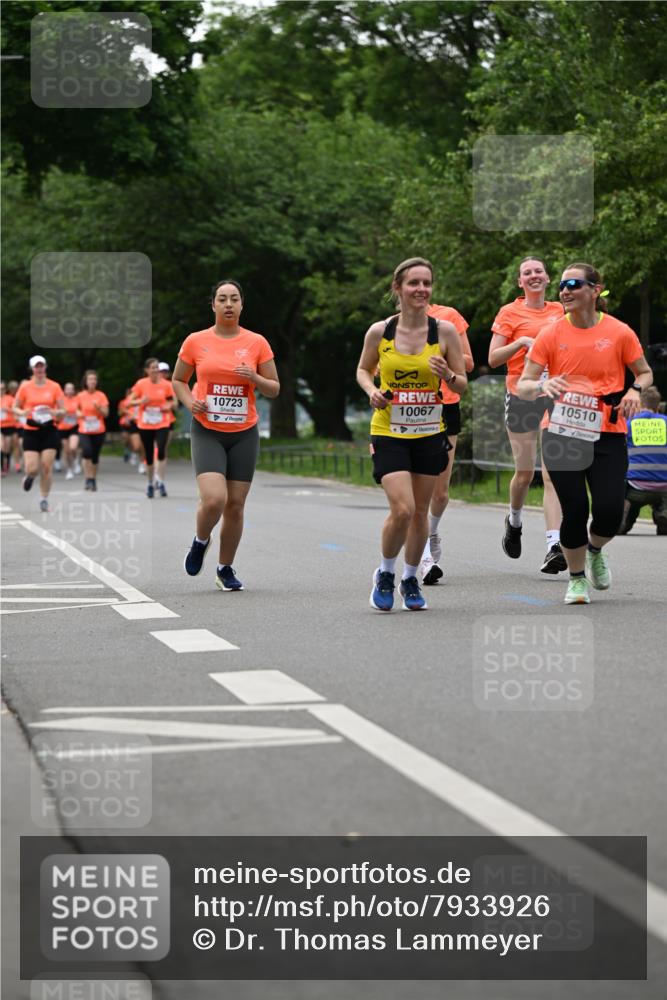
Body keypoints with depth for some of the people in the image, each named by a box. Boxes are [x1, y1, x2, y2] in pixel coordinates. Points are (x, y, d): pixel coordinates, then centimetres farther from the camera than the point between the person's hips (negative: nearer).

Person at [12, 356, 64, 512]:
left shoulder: (54, 387, 1)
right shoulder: (25, 387, 1)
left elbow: (62, 410, 3)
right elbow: (15, 408, 8)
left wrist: (54, 412, -19)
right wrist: (23, 413, -13)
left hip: (49, 430, 0)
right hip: (31, 431, 0)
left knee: (47, 467, -6)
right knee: (32, 468, -7)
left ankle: (44, 500, 7)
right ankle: (29, 476, 31)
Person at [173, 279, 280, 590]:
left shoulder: (257, 343, 2)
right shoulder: (196, 342, 1)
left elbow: (274, 389, 6)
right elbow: (178, 381, 13)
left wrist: (255, 378, -14)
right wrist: (189, 401, -7)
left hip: (244, 434, 2)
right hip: (207, 433, -2)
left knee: (235, 505, 3)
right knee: (213, 499, -19)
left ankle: (225, 569, 20)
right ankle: (200, 541, 14)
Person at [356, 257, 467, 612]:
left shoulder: (445, 331, -4)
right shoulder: (379, 332, -5)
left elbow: (462, 384, 2)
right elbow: (363, 369, 13)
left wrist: (448, 375, -19)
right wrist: (372, 391, -7)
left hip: (430, 434, 2)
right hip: (389, 433, -2)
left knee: (420, 511, 9)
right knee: (402, 509, -16)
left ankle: (410, 579, 31)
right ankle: (385, 574, 9)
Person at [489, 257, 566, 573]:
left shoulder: (559, 310, 11)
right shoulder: (510, 312, 1)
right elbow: (493, 359, -4)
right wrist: (521, 342, -17)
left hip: (554, 398, 2)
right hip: (521, 397, -2)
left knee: (553, 473, -9)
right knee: (525, 473, 4)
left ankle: (554, 547, -17)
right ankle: (514, 521, 36)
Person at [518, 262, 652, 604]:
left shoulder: (619, 332, 0)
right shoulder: (551, 334, 0)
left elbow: (645, 372, 14)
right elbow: (522, 386, 1)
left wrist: (635, 391, -9)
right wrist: (542, 386, -22)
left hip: (607, 432, 0)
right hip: (563, 433, 0)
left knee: (610, 510, -11)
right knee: (575, 510, -6)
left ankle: (595, 551, 26)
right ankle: (577, 579, 20)